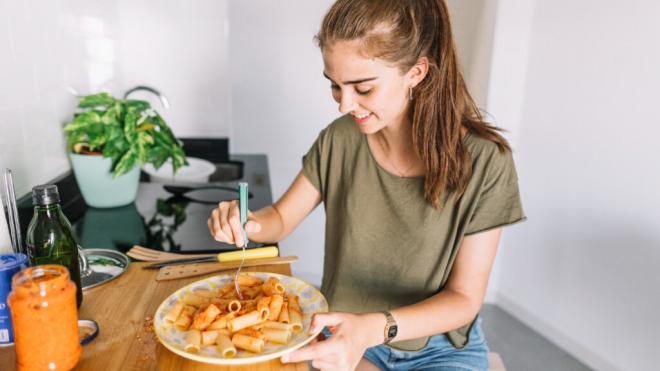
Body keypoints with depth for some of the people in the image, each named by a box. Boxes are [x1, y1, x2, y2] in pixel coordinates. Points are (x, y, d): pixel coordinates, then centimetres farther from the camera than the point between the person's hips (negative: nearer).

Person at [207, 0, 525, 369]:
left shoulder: (484, 161, -19)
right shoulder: (339, 139, -10)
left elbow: (464, 298, -14)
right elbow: (281, 219, 1)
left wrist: (373, 328, -29)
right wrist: (246, 222, -21)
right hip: (344, 330, 1)